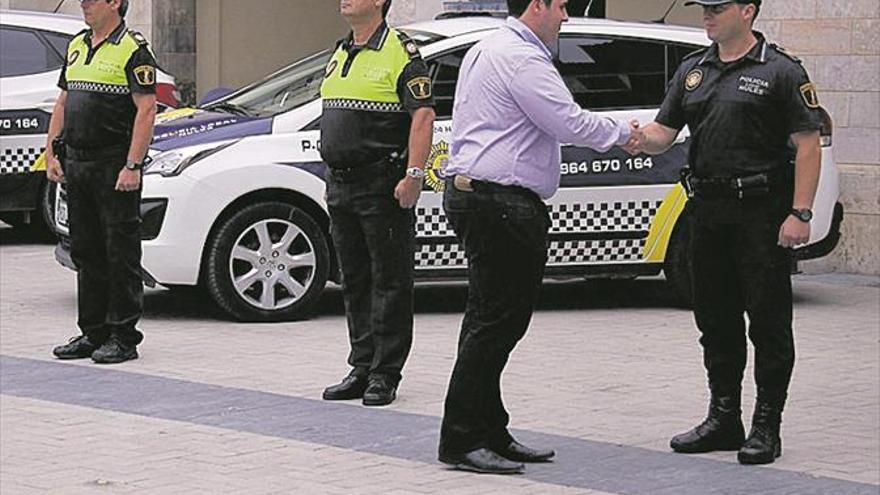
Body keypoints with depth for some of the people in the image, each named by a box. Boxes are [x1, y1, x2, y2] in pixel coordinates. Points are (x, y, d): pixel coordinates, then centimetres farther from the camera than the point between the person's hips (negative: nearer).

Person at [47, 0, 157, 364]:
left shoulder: (133, 50, -9)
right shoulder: (76, 47, 15)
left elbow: (147, 110, -15)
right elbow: (63, 103, 20)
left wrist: (132, 166, -21)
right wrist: (51, 153, 13)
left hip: (115, 168, -8)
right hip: (77, 164, 8)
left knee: (121, 253, -4)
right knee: (86, 252, 12)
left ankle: (123, 337, 0)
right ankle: (93, 333, 19)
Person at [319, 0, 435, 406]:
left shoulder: (401, 53, -8)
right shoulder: (340, 54, 17)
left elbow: (423, 116, -15)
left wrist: (414, 175, -23)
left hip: (383, 187, -8)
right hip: (341, 185, 8)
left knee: (390, 281, -3)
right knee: (354, 281, 12)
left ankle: (384, 375, -1)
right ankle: (361, 368, 18)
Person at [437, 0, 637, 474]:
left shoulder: (485, 51, 20)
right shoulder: (522, 58, -14)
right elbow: (570, 123, -17)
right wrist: (622, 133, -1)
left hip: (470, 192, 11)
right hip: (502, 202, -11)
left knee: (489, 321, 12)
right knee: (495, 323, -9)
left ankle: (490, 435, 16)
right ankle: (463, 440, -8)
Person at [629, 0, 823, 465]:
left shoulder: (781, 72, -5)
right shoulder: (693, 69, 13)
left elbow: (807, 145, -8)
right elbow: (664, 132, 10)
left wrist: (800, 213, -16)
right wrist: (641, 138, -15)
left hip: (761, 212, -6)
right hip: (708, 208, 6)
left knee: (768, 322, -2)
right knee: (716, 321, 12)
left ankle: (766, 427, 3)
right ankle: (723, 419, 22)